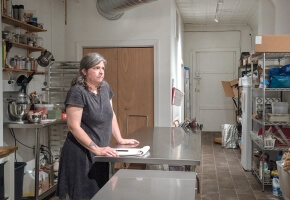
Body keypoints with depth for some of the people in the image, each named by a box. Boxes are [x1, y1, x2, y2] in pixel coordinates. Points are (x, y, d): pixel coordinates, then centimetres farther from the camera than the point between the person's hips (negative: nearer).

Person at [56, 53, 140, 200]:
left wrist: (120, 140, 11)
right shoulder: (77, 92, -16)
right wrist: (96, 149, -23)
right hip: (81, 155, -7)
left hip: (100, 155, 7)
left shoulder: (105, 87, 7)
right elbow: (74, 127, -20)